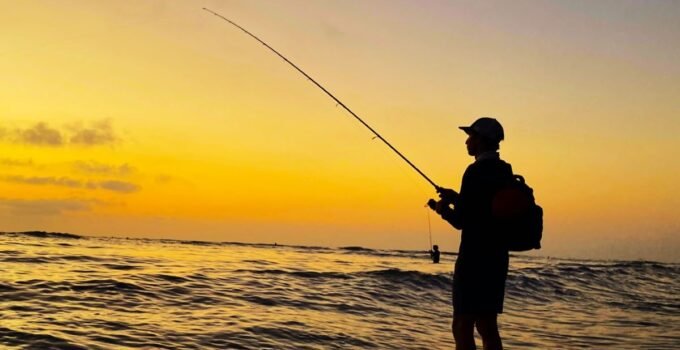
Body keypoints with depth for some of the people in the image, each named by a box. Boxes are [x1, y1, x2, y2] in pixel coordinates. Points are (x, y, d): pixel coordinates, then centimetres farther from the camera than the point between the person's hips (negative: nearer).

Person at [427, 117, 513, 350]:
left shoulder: (476, 171, -14)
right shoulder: (505, 172, 13)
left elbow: (461, 221, -16)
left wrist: (448, 202, 3)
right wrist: (457, 200, 17)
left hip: (475, 258, -9)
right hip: (497, 257, 9)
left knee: (462, 327, -6)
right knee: (487, 326, 13)